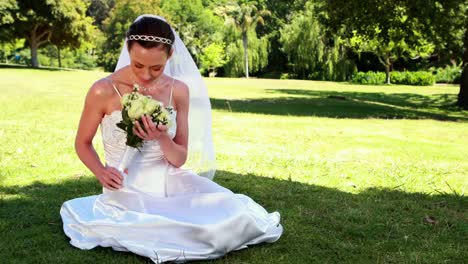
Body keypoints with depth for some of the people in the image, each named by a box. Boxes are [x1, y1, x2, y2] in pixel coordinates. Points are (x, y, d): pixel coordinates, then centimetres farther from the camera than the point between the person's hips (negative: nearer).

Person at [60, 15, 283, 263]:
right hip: (128, 189, -4)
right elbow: (82, 143, 2)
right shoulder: (103, 91, -15)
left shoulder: (179, 91, -5)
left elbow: (180, 160, 0)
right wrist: (101, 172, -19)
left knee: (230, 211, -17)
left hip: (168, 180, 4)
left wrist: (162, 138, -22)